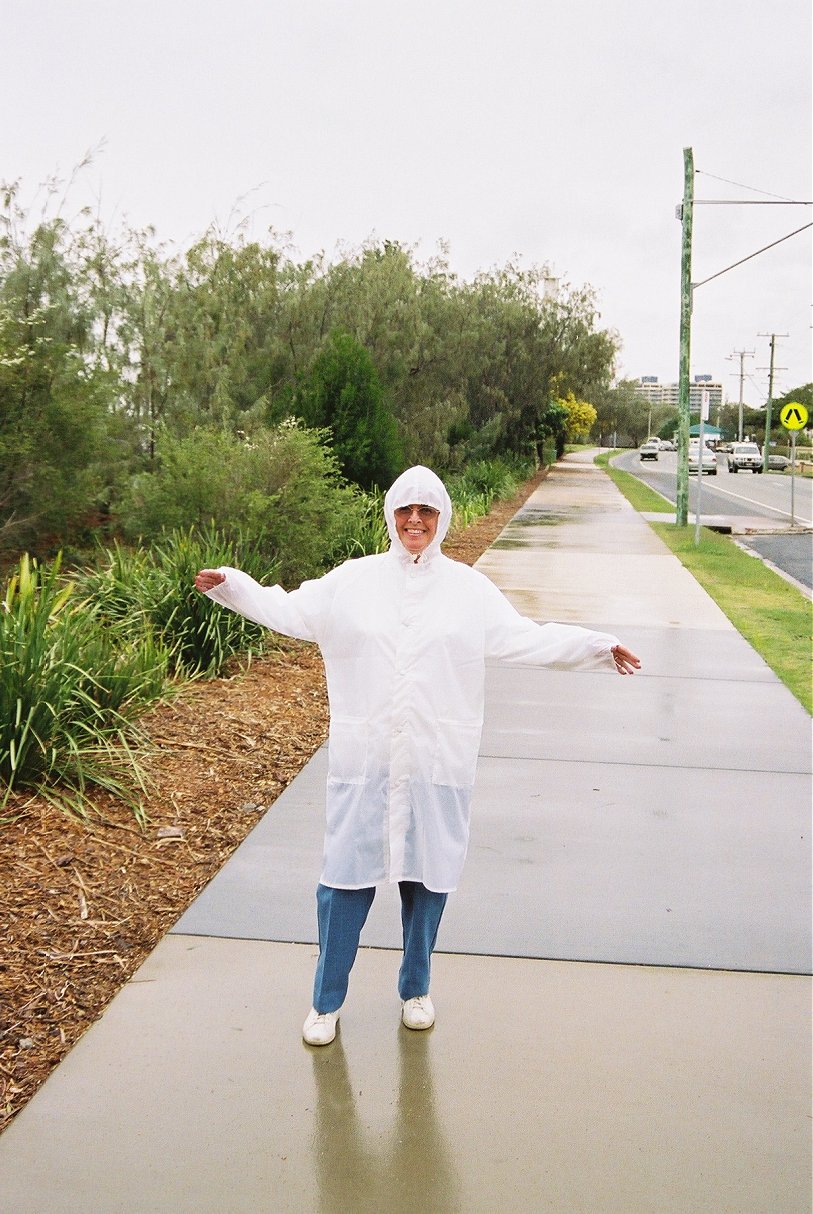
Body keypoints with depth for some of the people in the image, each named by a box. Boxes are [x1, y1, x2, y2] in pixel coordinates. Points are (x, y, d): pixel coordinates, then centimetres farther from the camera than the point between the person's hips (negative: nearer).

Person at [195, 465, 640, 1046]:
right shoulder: (354, 579, 4)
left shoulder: (469, 588, 3)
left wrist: (599, 646, -7)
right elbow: (290, 611, 7)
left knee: (427, 875, 11)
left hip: (437, 761, 1)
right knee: (346, 874, 3)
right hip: (364, 759, 0)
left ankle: (416, 988, 33)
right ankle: (328, 1001, 21)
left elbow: (527, 638, 1)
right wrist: (231, 584, -1)